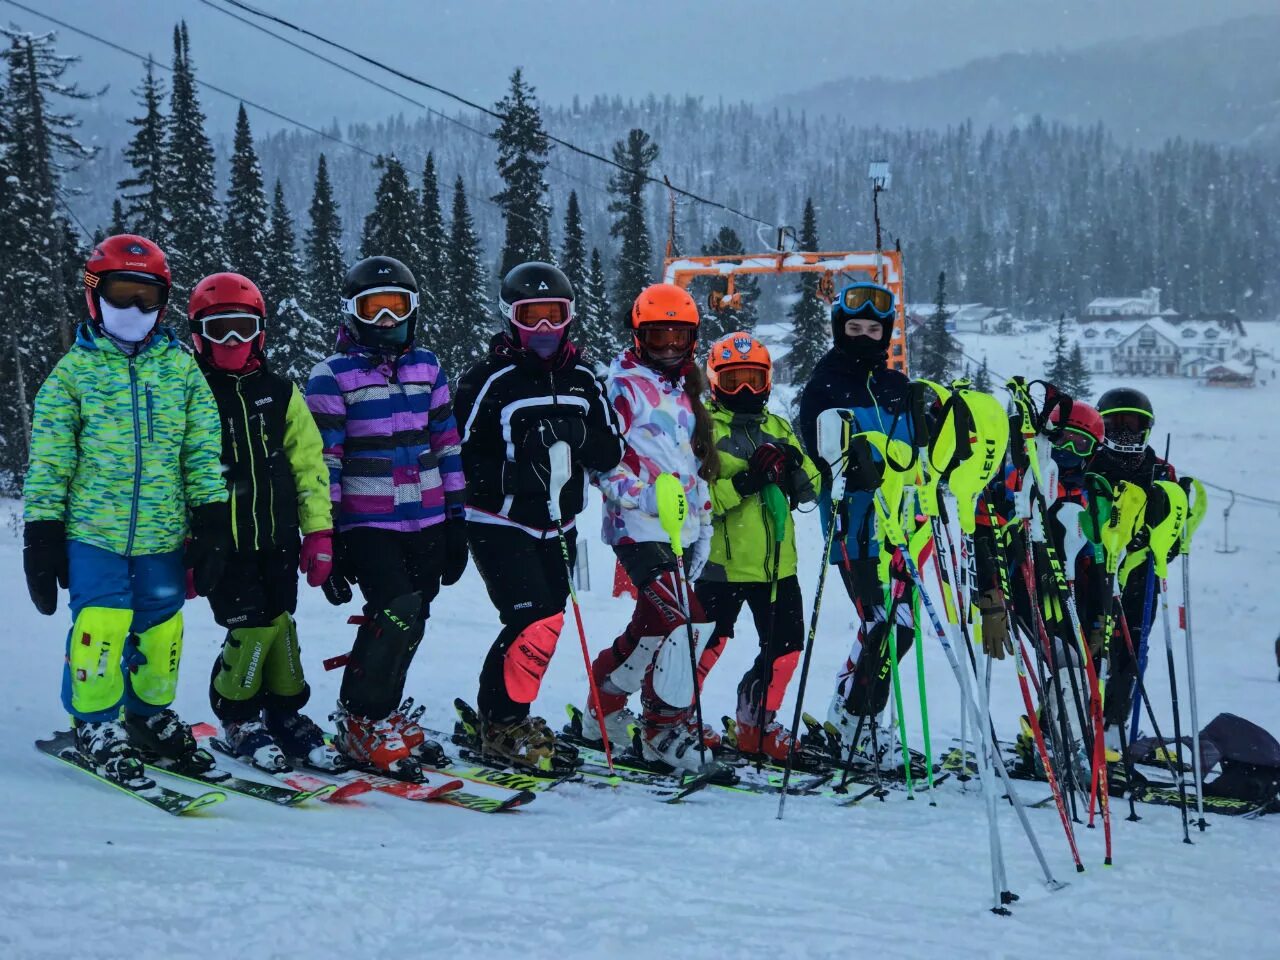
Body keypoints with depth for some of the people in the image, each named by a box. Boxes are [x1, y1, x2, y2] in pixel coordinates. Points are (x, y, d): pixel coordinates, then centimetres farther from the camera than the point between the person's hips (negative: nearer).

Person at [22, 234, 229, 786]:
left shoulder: (181, 368, 7)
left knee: (161, 629, 9)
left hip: (163, 534, 3)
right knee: (101, 625, -10)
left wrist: (211, 522, 3)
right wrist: (42, 535, -3)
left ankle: (148, 715, 30)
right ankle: (96, 725, 8)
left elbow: (203, 451, 8)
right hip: (93, 531, -3)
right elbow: (48, 460, 0)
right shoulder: (75, 369, 1)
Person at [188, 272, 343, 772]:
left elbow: (310, 462, 11)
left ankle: (286, 713, 24)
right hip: (224, 541, -4)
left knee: (279, 622, 7)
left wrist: (319, 531, 5)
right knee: (253, 627, -10)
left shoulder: (280, 392, 8)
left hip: (278, 538, 4)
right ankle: (239, 716, 12)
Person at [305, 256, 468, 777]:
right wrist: (326, 541, -10)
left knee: (409, 624, 8)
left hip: (426, 522, 5)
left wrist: (456, 520, 12)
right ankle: (360, 723, -5)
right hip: (368, 524, -5)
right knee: (396, 613, -18)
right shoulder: (332, 377, -3)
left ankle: (380, 715, 24)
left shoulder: (427, 367, 12)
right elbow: (322, 464, -5)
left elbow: (447, 445, 15)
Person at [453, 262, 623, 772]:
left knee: (541, 626, 9)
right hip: (500, 525, -6)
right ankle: (503, 724, -1)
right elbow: (461, 456, -11)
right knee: (537, 622, -15)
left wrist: (576, 432, -16)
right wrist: (512, 475, -24)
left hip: (557, 528, 6)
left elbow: (610, 452, 3)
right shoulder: (490, 381, -8)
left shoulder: (581, 379, 8)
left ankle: (501, 716, 25)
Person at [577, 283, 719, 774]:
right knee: (684, 623, -18)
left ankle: (604, 704, 26)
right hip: (639, 527, -8)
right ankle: (666, 726, -5)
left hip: (682, 529, 8)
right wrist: (647, 494, -23)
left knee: (653, 626, 12)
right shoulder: (623, 386, -4)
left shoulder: (686, 391, 20)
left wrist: (703, 523, 22)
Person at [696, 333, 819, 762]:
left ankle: (757, 726, 25)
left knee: (786, 645, 8)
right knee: (707, 645, -1)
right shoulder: (704, 427, -3)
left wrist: (794, 465, -10)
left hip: (776, 562, 6)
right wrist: (743, 482, -24)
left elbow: (809, 490, 11)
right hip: (722, 560, -5)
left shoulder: (778, 428, 15)